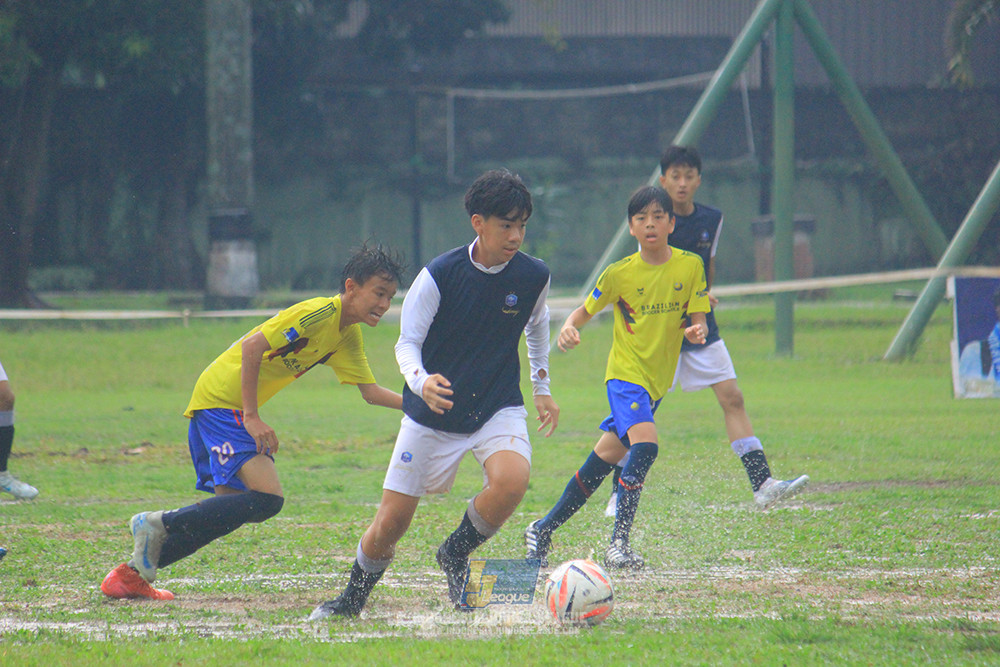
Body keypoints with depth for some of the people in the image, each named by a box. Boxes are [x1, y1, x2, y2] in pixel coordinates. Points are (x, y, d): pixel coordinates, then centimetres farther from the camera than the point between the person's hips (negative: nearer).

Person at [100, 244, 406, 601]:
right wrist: (252, 417, -23)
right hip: (222, 399, -10)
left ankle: (132, 572, 14)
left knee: (228, 512, 10)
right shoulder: (319, 313, -18)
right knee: (267, 499, -19)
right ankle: (159, 523, -13)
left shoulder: (348, 337, 11)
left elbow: (371, 391, 17)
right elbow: (252, 346, -23)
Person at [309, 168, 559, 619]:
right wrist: (422, 382, -31)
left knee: (512, 480, -31)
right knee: (391, 523, 0)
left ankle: (456, 555, -1)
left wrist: (542, 390, 19)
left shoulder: (533, 276, -7)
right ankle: (353, 598, 30)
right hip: (432, 414, -1)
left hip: (498, 408, 1)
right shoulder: (439, 276, -16)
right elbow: (407, 344, -10)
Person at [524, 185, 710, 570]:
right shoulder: (619, 274, -6)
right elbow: (585, 311, 4)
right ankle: (619, 543, -24)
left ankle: (543, 530, 23)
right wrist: (568, 328, -18)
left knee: (606, 457, 10)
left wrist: (695, 331, -22)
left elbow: (698, 321, 2)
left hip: (658, 380, 4)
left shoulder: (690, 266, -1)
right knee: (645, 444, -27)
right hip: (625, 374, -4)